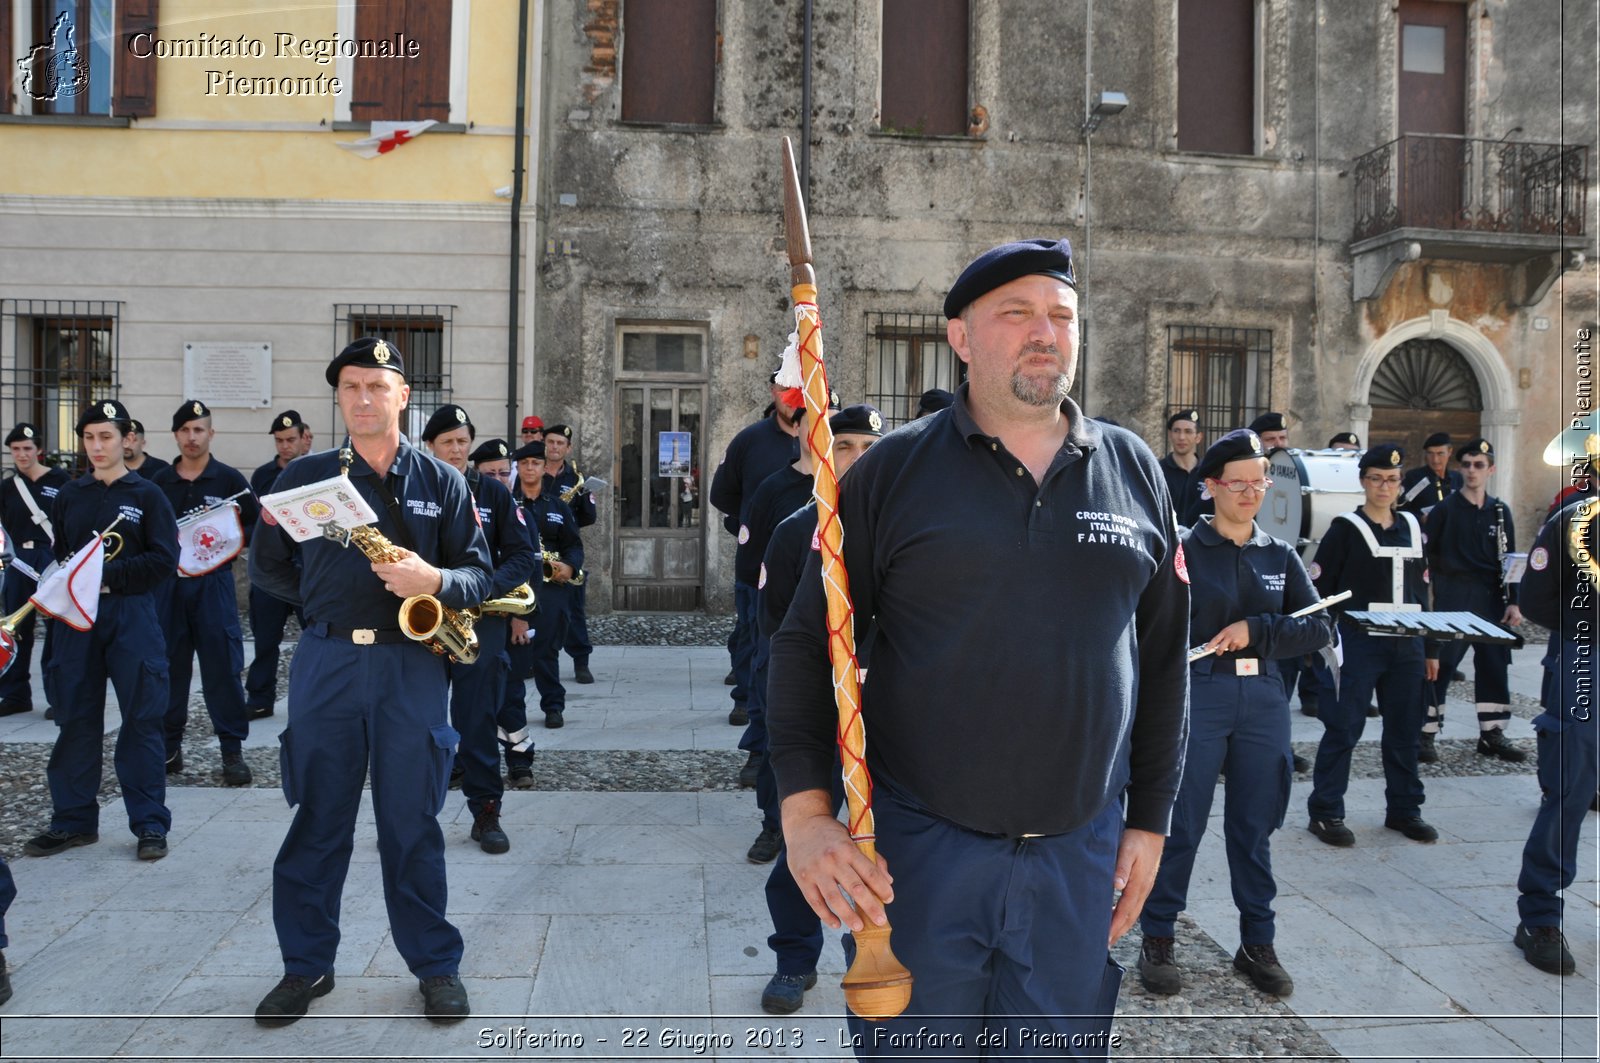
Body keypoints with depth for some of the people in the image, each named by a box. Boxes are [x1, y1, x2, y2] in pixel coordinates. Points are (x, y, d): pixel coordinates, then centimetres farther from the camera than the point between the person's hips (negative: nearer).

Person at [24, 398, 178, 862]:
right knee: (76, 721, 8)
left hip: (132, 616, -4)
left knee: (141, 721, -1)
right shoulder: (69, 496, 13)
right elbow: (54, 553, 12)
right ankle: (73, 820, 19)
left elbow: (164, 559, -6)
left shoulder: (146, 494, 1)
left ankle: (150, 824, 6)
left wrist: (108, 577, -15)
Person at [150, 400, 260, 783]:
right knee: (169, 665, 7)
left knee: (222, 665, -4)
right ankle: (169, 745, 18)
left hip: (214, 582, -2)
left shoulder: (229, 478, 1)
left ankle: (232, 749, 3)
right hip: (168, 582, 3)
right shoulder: (160, 481, 7)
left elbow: (258, 526, 2)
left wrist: (231, 543, -14)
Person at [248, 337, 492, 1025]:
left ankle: (436, 967, 18)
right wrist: (324, 603, 4)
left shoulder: (441, 482, 6)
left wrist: (434, 581, -16)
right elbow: (268, 568, 15)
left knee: (412, 824, 4)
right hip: (324, 664, 1)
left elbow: (480, 574, 3)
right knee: (317, 820, 8)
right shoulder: (304, 476, 8)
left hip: (411, 666, -1)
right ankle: (306, 966, 23)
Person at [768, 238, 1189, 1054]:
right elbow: (807, 643, -4)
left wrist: (1150, 818, 8)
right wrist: (804, 810, -14)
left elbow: (1163, 656, 10)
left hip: (1081, 854, 3)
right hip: (918, 847, -2)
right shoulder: (895, 468, -3)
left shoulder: (1134, 471, 5)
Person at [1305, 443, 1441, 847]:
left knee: (1405, 730, 11)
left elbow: (1420, 592, 18)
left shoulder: (1410, 527, 13)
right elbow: (1319, 589, -6)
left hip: (1405, 645, 6)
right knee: (1343, 729, -3)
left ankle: (1404, 810, 24)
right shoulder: (1346, 528, -3)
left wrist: (1429, 647, 15)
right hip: (1358, 644, -5)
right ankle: (1325, 812, 4)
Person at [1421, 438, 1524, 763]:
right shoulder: (1445, 508, -1)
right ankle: (1425, 734, 2)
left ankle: (1492, 734, 18)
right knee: (1440, 666, -5)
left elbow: (1508, 560, 10)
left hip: (1491, 601, 4)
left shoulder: (1500, 512, 9)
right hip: (1452, 600, -4)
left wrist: (1512, 602, 5)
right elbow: (1424, 553, -2)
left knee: (1494, 666, 7)